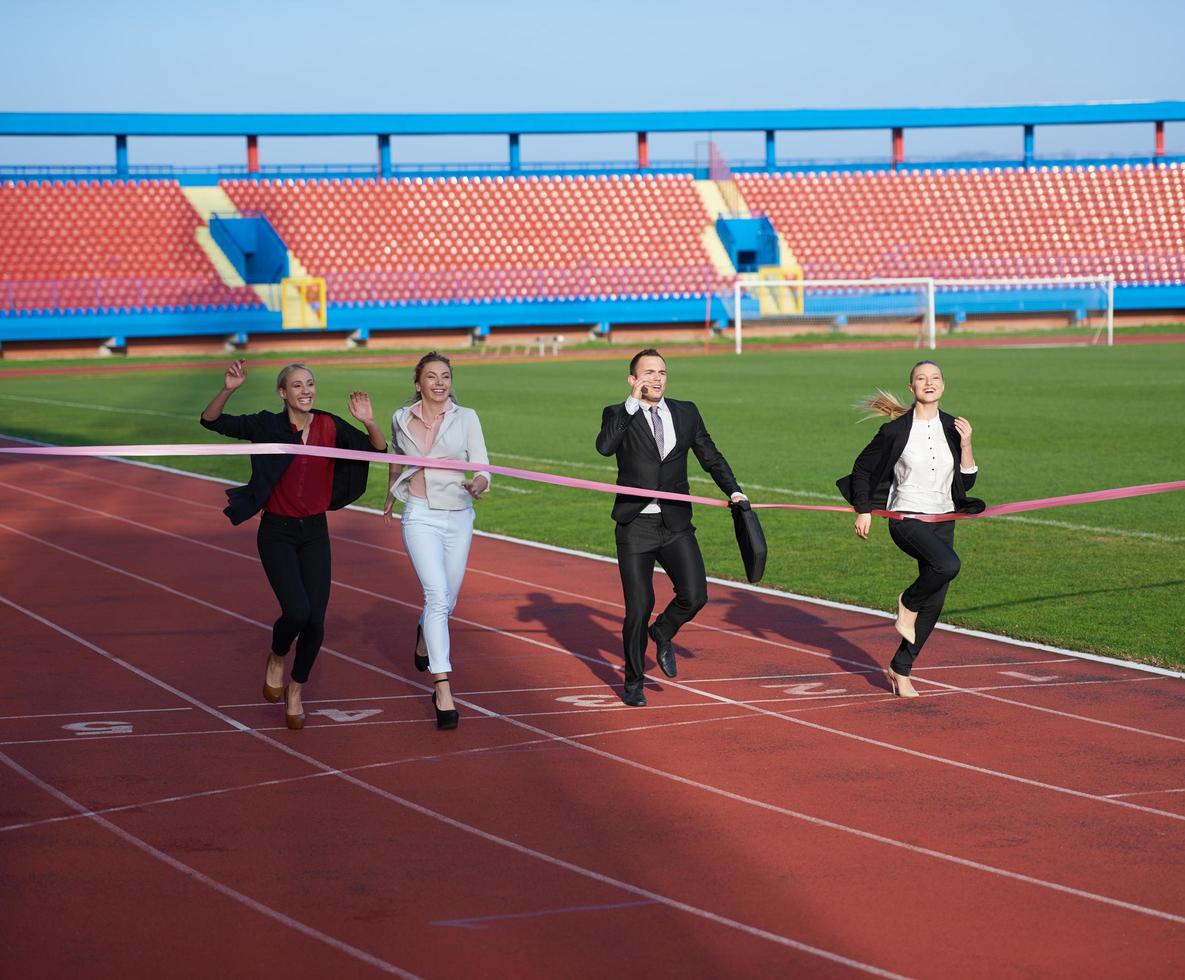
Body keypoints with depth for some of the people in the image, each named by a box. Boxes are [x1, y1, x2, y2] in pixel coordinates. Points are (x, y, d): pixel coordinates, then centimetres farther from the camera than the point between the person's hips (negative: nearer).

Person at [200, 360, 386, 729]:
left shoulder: (329, 427, -3)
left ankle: (295, 691, 21)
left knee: (315, 620, -2)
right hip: (277, 533, -3)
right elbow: (211, 420, -10)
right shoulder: (267, 425, -8)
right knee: (296, 611, -20)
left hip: (315, 533, 3)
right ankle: (277, 659, 13)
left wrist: (369, 423, -22)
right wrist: (228, 390, -27)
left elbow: (379, 450, -2)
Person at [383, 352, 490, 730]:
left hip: (459, 517, 2)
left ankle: (424, 637, 52)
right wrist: (390, 496, 36)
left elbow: (482, 467, -6)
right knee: (437, 594, -19)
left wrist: (479, 484, -29)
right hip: (420, 516, -2)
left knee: (446, 600, 14)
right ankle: (443, 690, -24)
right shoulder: (402, 419, 3)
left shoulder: (466, 418, -1)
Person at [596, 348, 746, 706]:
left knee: (694, 595, -11)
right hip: (636, 527, -2)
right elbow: (605, 446, -20)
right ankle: (634, 682, 17)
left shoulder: (686, 413, 9)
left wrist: (734, 491, 1)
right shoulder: (618, 415, 0)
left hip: (676, 525, 3)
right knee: (639, 607, -1)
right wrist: (632, 404, -20)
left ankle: (662, 633, 22)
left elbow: (710, 455, 14)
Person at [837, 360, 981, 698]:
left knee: (933, 603, 6)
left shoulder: (953, 428, 6)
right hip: (906, 518, -5)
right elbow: (863, 467, 5)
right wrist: (863, 511, -2)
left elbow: (966, 482, 6)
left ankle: (901, 669, 21)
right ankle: (908, 603, -4)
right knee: (948, 564, -32)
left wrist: (966, 445, -8)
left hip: (942, 521, 5)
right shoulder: (895, 430, -5)